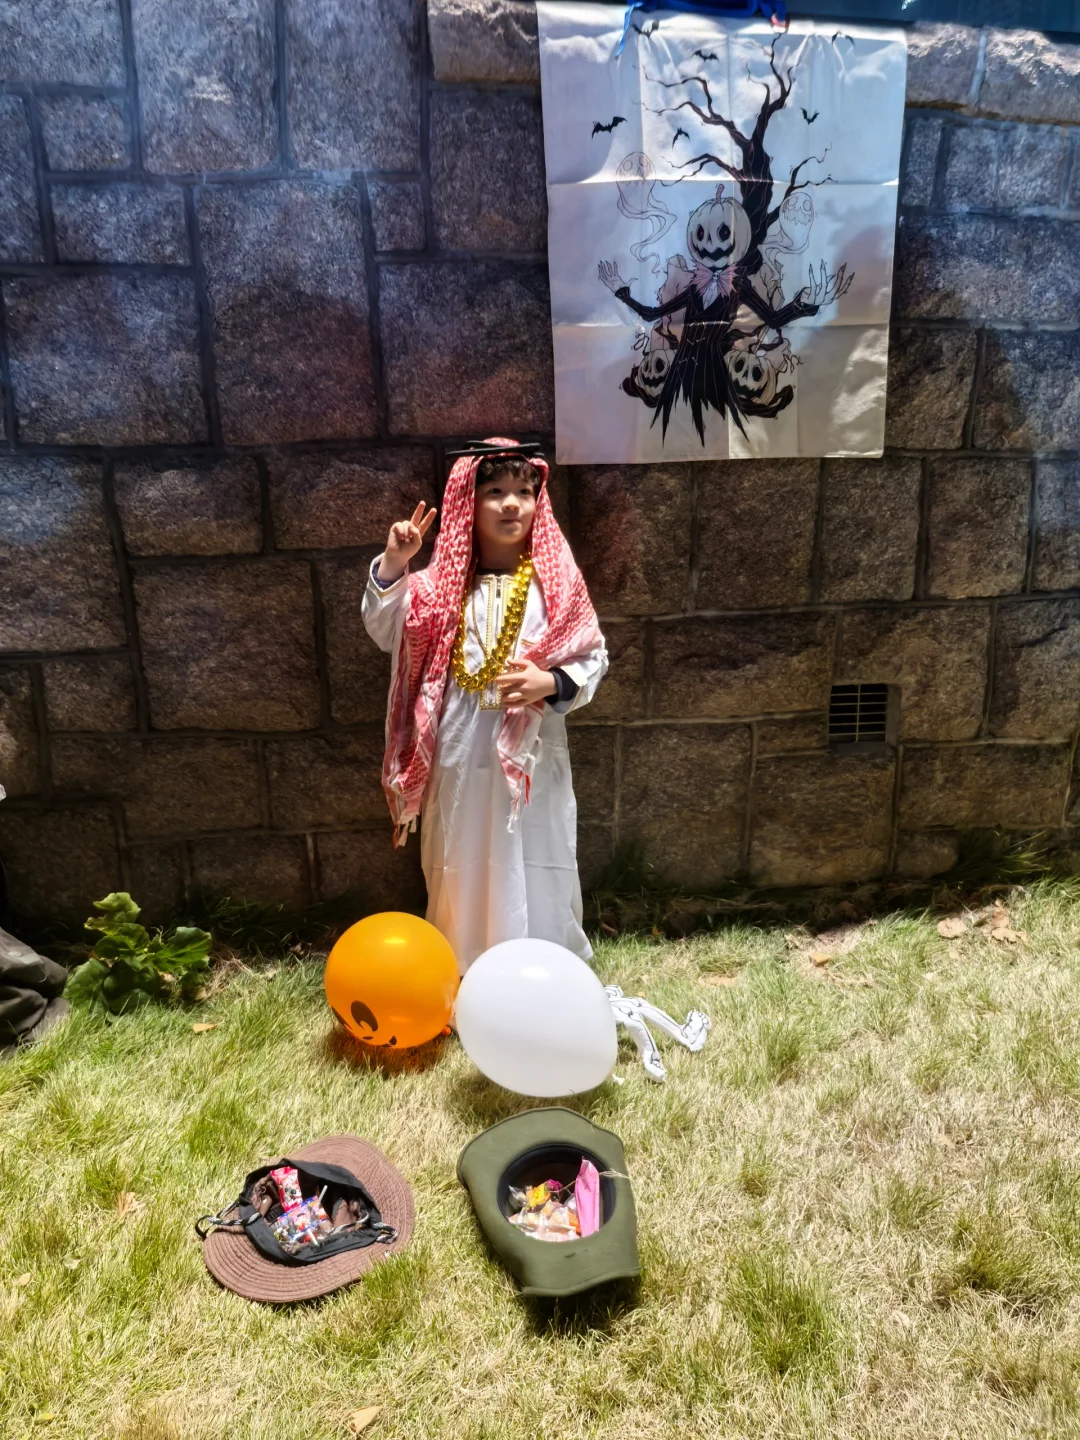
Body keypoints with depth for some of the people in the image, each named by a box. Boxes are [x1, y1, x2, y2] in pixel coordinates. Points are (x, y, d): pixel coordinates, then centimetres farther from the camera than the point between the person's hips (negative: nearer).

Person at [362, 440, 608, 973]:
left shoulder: (554, 579, -3)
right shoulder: (443, 580, 2)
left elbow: (593, 656, -1)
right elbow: (385, 633, -1)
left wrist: (551, 683, -19)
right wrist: (393, 566, -12)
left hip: (531, 752, -1)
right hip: (460, 754, 2)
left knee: (533, 865, 8)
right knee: (463, 862, 15)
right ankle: (461, 965, 34)